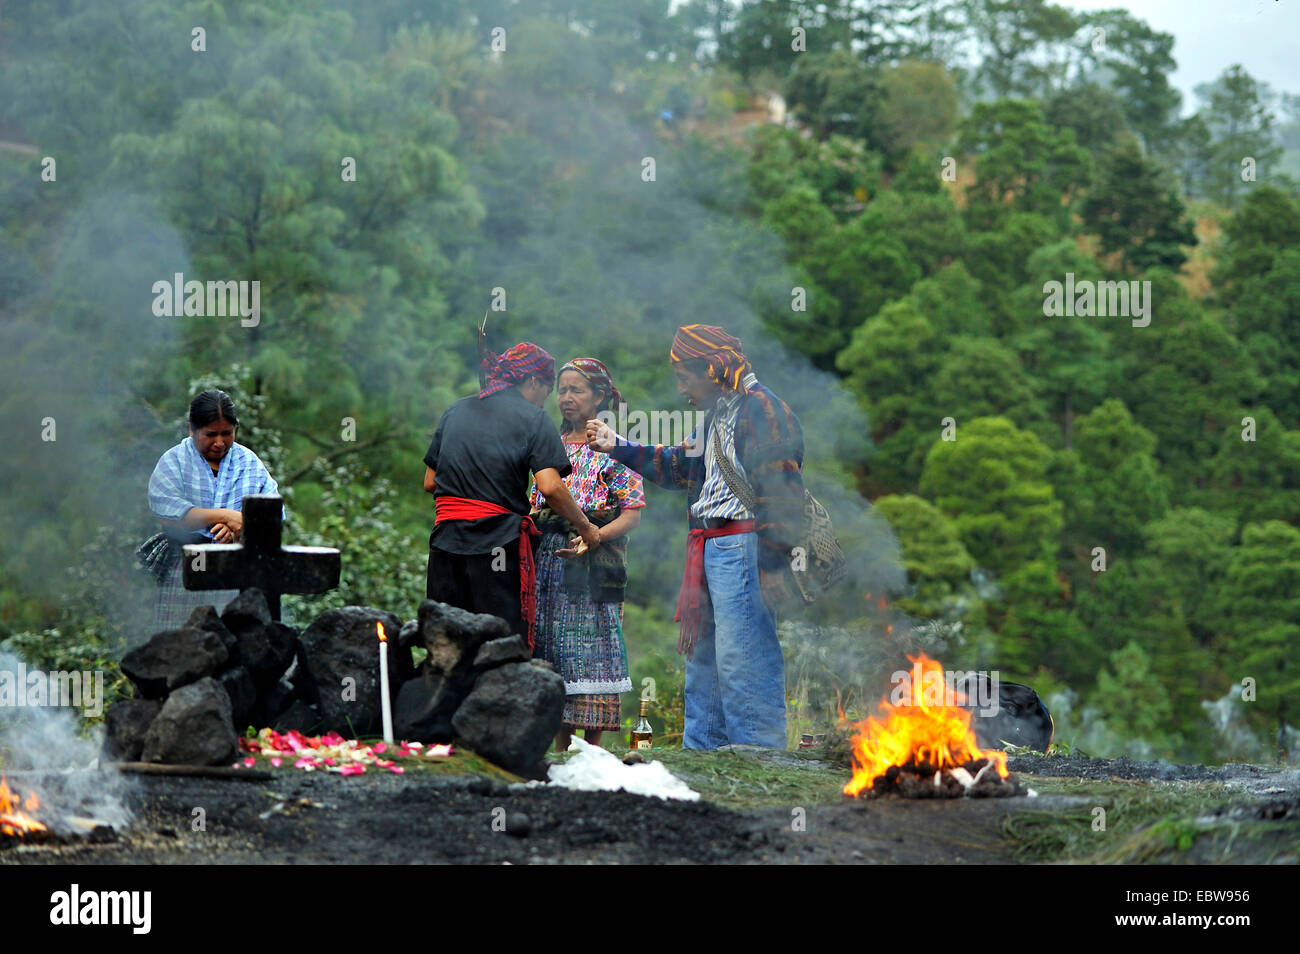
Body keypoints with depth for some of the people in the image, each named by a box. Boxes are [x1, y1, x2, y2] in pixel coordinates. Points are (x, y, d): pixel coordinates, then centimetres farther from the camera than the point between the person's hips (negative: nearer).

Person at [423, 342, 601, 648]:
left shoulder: (455, 411, 16)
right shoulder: (533, 418, 1)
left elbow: (430, 483, 17)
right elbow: (550, 487, -11)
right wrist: (585, 527, 2)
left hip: (446, 539, 5)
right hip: (499, 540, -5)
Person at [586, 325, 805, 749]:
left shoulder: (760, 408, -12)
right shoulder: (716, 416, 20)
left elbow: (781, 489, -18)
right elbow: (679, 467, 32)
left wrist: (773, 562, -22)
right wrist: (617, 447, 28)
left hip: (742, 551, -10)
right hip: (708, 554, 10)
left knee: (740, 661, -12)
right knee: (702, 659, 14)